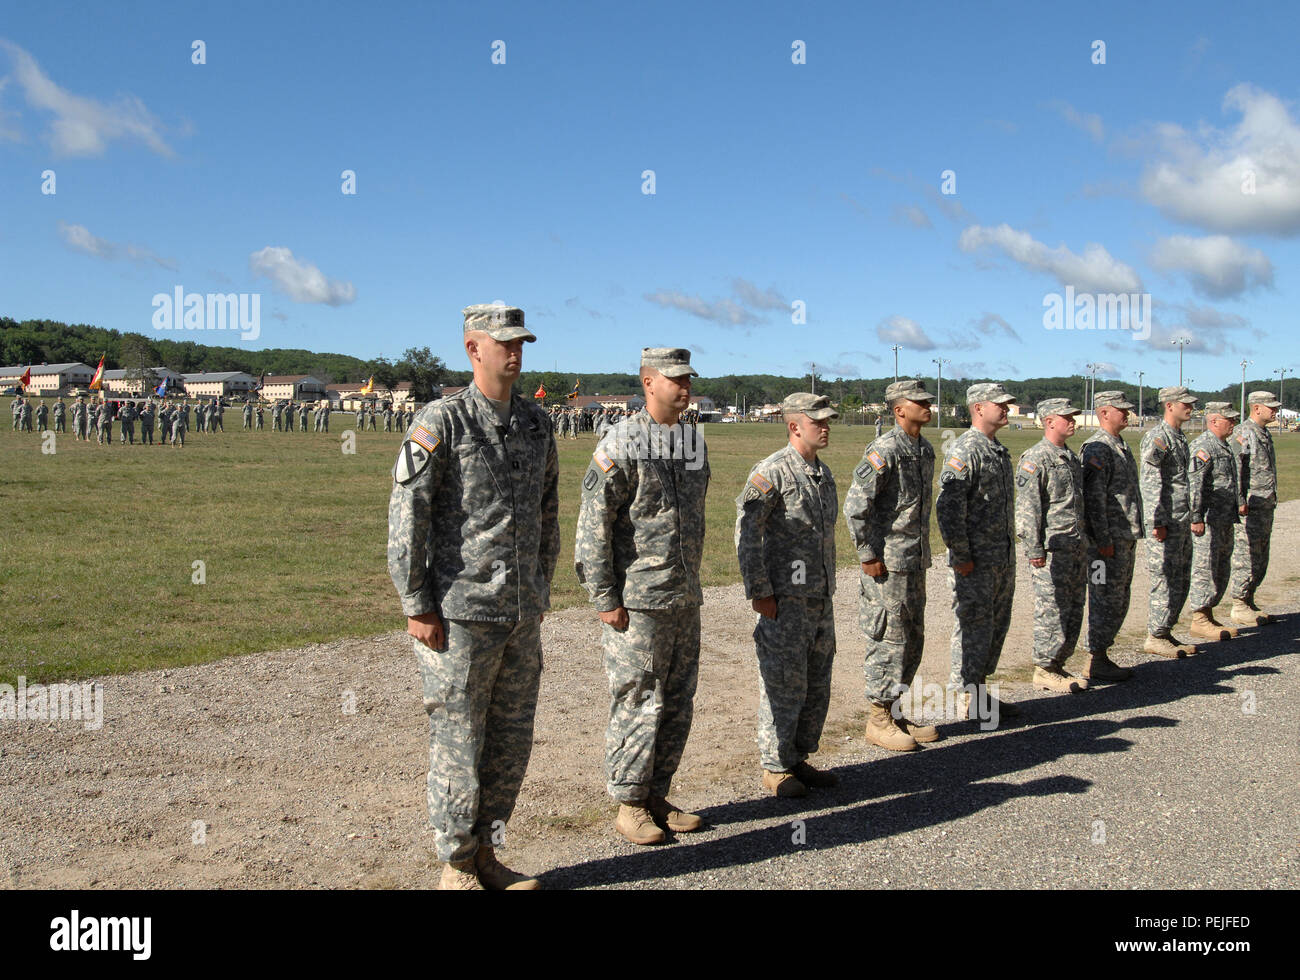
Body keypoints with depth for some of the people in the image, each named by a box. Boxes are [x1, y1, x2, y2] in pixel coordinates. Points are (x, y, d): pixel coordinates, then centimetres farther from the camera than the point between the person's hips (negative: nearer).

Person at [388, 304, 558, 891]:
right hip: (459, 616, -6)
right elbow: (405, 515, -12)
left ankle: (485, 854, 29)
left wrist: (541, 594, 17)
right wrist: (416, 606, -14)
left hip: (522, 617, 7)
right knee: (458, 744, 3)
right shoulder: (441, 422, -9)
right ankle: (456, 869, 18)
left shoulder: (535, 427, 11)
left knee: (511, 743, 13)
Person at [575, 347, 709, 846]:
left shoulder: (694, 444, 12)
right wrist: (604, 598, -15)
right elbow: (593, 524, -13)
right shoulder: (621, 445, -11)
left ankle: (657, 796, 25)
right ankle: (629, 805, 14)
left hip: (685, 599, 7)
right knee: (637, 706, 0)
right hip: (637, 603, -7)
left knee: (677, 705, 12)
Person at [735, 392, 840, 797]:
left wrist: (827, 587, 19)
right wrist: (759, 592, -18)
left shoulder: (823, 473, 13)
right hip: (784, 600, -8)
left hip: (820, 597, 8)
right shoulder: (771, 472, -13)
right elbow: (746, 532, -17)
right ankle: (775, 768, 12)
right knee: (783, 685, -1)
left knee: (817, 684, 14)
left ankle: (799, 760, 27)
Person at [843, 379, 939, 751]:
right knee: (888, 641, -2)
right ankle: (878, 720, 9)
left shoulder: (925, 450, 12)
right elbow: (855, 505, -20)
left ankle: (895, 711, 26)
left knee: (913, 641, 14)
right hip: (888, 565, -9)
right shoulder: (885, 450, -16)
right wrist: (868, 555, -17)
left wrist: (923, 552, 20)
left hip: (915, 563, 9)